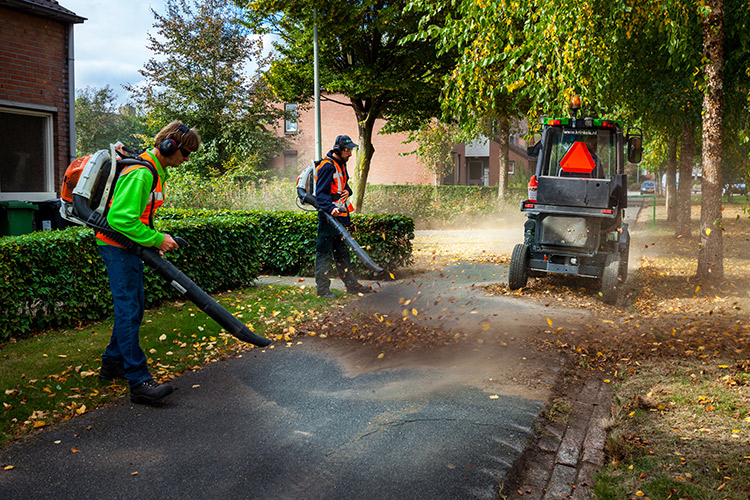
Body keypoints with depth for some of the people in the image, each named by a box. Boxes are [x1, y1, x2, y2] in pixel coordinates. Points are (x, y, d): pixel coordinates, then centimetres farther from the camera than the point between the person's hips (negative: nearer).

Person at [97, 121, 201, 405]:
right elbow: (120, 219, -27)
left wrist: (154, 243, 13)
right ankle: (139, 382, -11)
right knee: (129, 311, -12)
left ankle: (112, 363, 29)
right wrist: (156, 239, -21)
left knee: (132, 307, 15)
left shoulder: (157, 171, 13)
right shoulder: (140, 173, -21)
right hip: (116, 246, -10)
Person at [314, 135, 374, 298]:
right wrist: (331, 208, -37)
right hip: (328, 217, -10)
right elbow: (321, 193, -22)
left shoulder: (341, 164, 15)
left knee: (342, 251, 17)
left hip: (340, 216, 10)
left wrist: (347, 191, 4)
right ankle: (322, 288, 4)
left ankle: (351, 284, 26)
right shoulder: (327, 166, -15)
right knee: (324, 251, -3)